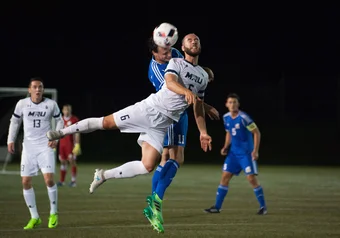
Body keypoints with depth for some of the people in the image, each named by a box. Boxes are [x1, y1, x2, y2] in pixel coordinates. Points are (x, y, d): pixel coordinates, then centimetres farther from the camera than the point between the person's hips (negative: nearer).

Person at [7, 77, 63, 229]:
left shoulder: (51, 104, -4)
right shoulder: (22, 104, -1)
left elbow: (59, 121, 9)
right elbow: (15, 122, 11)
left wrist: (56, 137, -5)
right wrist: (11, 140, 3)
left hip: (46, 146, -2)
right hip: (28, 146, 2)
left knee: (49, 179, -16)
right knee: (25, 181, -1)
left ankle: (53, 213, 5)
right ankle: (34, 217, 12)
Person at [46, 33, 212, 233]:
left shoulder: (203, 76, 16)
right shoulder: (176, 63, -2)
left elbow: (198, 105, 25)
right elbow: (170, 82, -23)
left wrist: (203, 132, 19)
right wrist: (186, 91, -44)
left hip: (162, 124, 4)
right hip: (149, 108, -4)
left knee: (147, 167, -8)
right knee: (107, 122, -11)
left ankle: (105, 175, 8)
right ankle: (64, 132, 9)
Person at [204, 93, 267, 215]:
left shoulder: (243, 117, -16)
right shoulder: (226, 118, 5)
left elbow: (256, 133, -12)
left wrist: (255, 151, -17)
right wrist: (226, 147, 7)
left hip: (246, 153, -6)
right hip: (233, 153, 6)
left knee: (251, 178, -11)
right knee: (225, 176, 1)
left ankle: (263, 207, 0)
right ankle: (217, 207, 6)